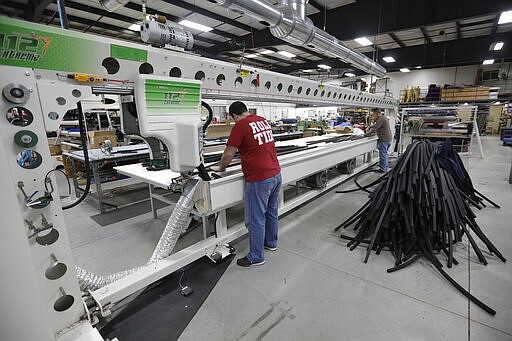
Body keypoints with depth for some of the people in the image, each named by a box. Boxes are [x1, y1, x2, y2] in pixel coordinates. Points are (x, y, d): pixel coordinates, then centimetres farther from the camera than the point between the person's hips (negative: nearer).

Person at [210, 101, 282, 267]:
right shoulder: (264, 121, 11)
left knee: (256, 219, 5)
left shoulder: (240, 125, -12)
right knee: (271, 212, 22)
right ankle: (271, 242, 41)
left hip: (259, 179, -8)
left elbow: (229, 153, -11)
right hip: (276, 174, 9)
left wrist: (221, 167, 8)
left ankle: (256, 257, 20)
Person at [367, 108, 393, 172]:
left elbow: (375, 128, -19)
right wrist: (369, 127, 15)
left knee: (383, 154, -4)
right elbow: (376, 125, 28)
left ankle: (383, 169, 1)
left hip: (384, 139, -11)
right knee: (385, 153, 18)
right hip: (388, 138, 11)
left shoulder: (381, 119, -17)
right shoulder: (383, 117, 17)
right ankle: (385, 167, 27)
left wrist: (368, 132, -8)